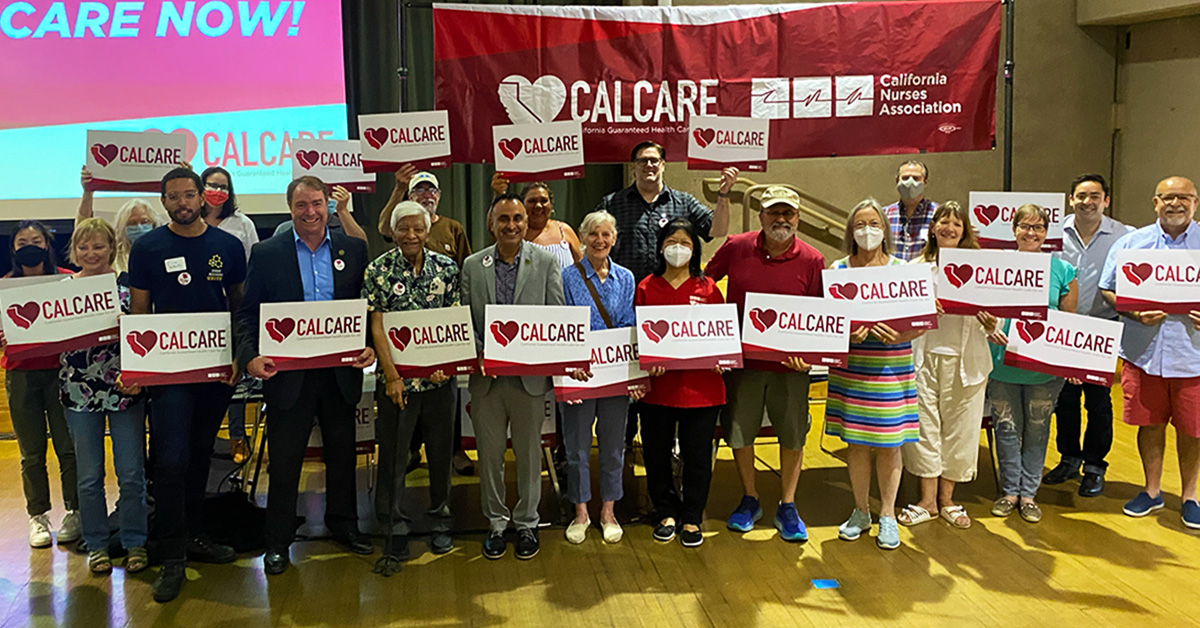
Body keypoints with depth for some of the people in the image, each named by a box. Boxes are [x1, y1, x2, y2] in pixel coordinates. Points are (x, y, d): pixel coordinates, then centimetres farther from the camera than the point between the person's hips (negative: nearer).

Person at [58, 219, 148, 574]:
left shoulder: (129, 284, -1)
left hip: (125, 389, -2)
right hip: (79, 393, 2)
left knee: (131, 473, 3)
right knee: (89, 475, 9)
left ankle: (135, 544, 18)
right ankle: (96, 545, 24)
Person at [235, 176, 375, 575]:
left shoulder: (353, 249, 4)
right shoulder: (266, 253, 1)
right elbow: (247, 313, 0)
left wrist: (369, 347, -11)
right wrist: (250, 357, -16)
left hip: (341, 373, 2)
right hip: (288, 374, -2)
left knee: (343, 453, 15)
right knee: (284, 461, 6)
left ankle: (344, 525, 33)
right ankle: (278, 542, 21)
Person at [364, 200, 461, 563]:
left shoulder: (446, 268, 2)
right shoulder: (379, 270, -2)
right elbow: (377, 327, -4)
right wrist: (391, 375, -11)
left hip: (439, 377, 1)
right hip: (396, 378, -1)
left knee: (441, 451, 10)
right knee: (393, 454, 5)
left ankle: (441, 522, 27)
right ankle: (398, 528, 19)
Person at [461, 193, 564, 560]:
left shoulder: (546, 262, 0)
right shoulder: (472, 266, 4)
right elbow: (465, 319, 4)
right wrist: (478, 355, -12)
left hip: (530, 376, -1)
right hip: (486, 377, 2)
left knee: (529, 453, 9)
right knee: (489, 453, 10)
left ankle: (527, 523, 24)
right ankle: (496, 522, 25)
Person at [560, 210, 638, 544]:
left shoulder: (625, 278, 7)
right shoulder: (568, 276, -1)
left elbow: (629, 326, 4)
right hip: (578, 373, -2)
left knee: (613, 443, 9)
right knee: (577, 444, 5)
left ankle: (608, 511, 23)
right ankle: (581, 511, 20)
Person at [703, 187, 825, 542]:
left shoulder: (812, 261, -5)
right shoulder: (736, 248, -3)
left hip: (789, 365, -1)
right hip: (742, 358, 1)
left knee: (793, 436, 8)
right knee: (738, 432, 10)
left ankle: (787, 507, 25)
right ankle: (749, 500, 31)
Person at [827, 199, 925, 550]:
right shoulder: (838, 270, 4)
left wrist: (898, 336, -19)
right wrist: (847, 334, -17)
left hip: (891, 368, -1)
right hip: (851, 368, 1)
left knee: (889, 444, 4)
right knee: (856, 442, 9)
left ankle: (887, 516, 19)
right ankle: (861, 512, 25)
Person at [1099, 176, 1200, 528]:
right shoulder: (1131, 243, 5)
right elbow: (1108, 291, 5)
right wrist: (1136, 314, -13)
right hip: (1144, 352, 1)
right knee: (1149, 423, 11)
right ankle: (1152, 491, 29)